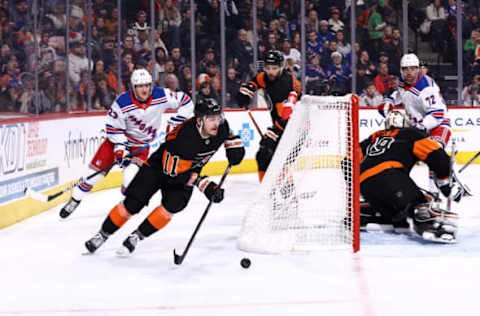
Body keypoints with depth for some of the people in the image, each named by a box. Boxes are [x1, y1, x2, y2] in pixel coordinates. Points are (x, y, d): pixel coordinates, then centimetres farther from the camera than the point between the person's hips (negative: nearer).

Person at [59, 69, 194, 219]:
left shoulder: (161, 96, -20)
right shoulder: (122, 103, -25)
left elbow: (185, 101, -8)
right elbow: (113, 128, -14)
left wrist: (175, 122, -11)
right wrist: (120, 148, -21)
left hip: (141, 144, 1)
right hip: (120, 138, -1)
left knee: (131, 173, -21)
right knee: (97, 169, -4)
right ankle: (75, 200, 15)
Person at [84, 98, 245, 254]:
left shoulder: (220, 126, -19)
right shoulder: (185, 136, -37)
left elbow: (228, 134, 9)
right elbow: (174, 171, -32)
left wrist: (235, 145, -10)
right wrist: (204, 184, -35)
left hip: (188, 171, 5)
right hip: (160, 166, -5)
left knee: (172, 206, -19)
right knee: (132, 204, -7)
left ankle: (137, 236, -3)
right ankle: (103, 234, 12)